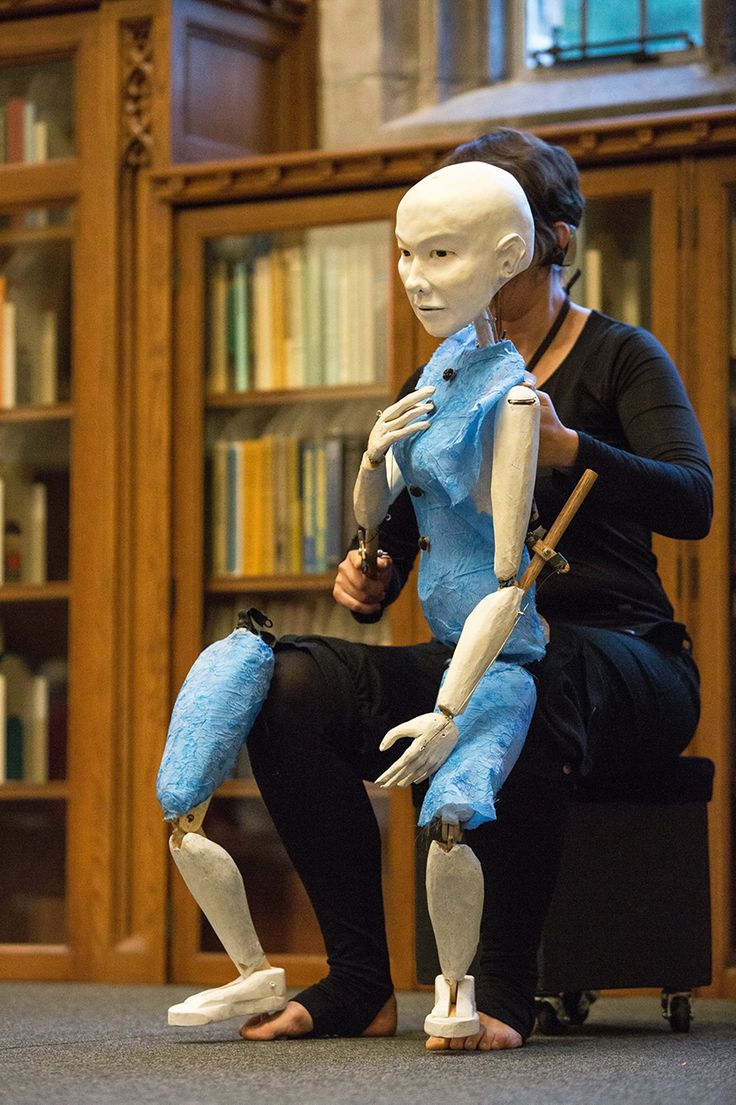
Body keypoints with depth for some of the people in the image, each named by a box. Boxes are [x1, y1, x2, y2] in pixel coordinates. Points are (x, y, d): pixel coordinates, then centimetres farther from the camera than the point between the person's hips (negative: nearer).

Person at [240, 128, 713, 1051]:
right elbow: (394, 539, 19)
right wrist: (368, 578, -7)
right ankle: (359, 981, -22)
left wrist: (563, 449, -33)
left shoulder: (620, 356, 2)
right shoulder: (437, 383, 17)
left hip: (620, 656, -5)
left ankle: (504, 987, -34)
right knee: (295, 683, -24)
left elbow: (692, 503, -15)